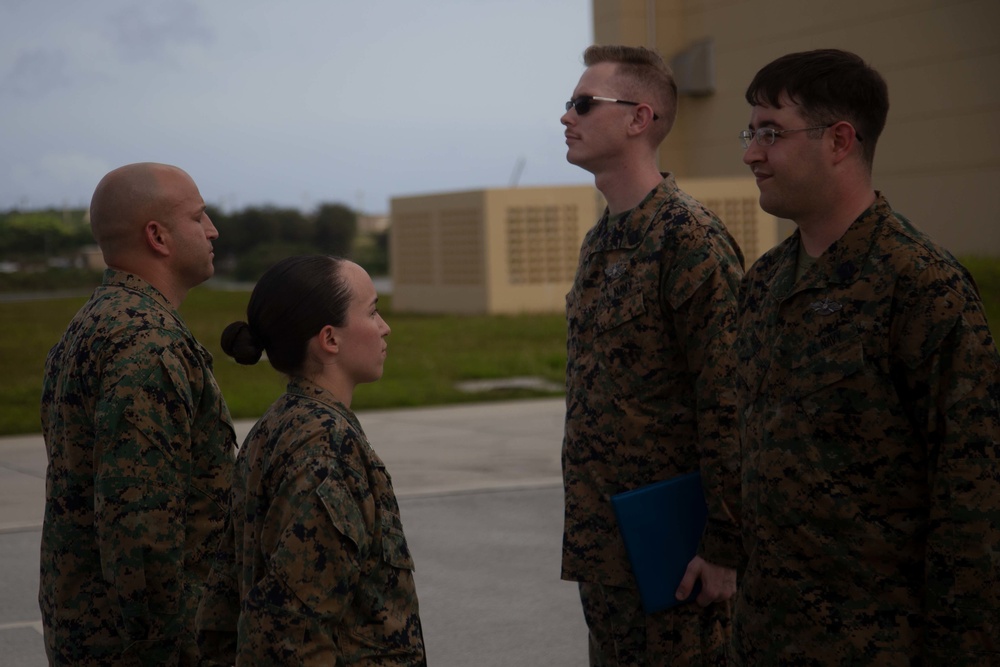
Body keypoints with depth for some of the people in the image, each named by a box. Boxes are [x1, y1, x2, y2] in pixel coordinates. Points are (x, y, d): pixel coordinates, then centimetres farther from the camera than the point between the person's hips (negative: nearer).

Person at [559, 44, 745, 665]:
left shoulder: (691, 237, -16)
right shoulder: (601, 241, 13)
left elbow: (729, 407, -19)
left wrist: (725, 550, -19)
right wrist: (586, 529, 18)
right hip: (601, 542, 9)